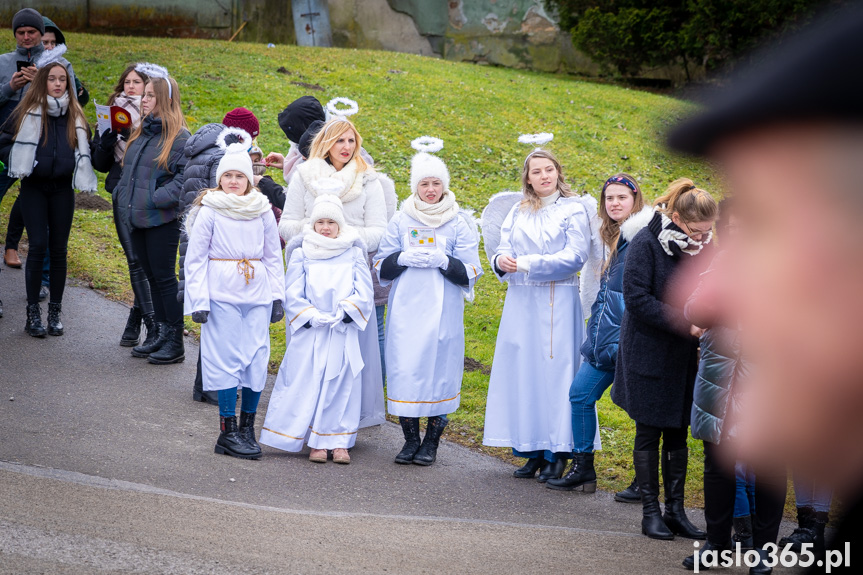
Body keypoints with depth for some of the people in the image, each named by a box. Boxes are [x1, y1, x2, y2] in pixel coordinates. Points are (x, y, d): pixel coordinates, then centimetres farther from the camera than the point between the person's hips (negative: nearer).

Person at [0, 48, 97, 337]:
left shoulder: (75, 116, 6)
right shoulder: (27, 112, -2)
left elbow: (86, 149, 18)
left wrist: (78, 169, 1)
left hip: (63, 189, 3)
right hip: (33, 188, -3)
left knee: (59, 248, 3)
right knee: (38, 245, -10)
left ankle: (55, 313, 11)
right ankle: (32, 313, -2)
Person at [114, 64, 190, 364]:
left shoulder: (179, 137, -12)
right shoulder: (141, 132, 14)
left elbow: (184, 178, -17)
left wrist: (155, 198, -21)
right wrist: (124, 197, 10)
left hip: (162, 220, -8)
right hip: (137, 219, 8)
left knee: (164, 277, -3)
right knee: (151, 276, 13)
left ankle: (175, 343, 4)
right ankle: (159, 334, 22)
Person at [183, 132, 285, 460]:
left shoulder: (263, 210, 8)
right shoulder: (209, 211, -1)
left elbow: (274, 257, 15)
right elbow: (195, 259, 0)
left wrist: (277, 296, 9)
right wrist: (198, 300, -6)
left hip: (257, 292, 3)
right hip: (221, 293, -3)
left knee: (257, 358, 1)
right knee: (227, 359, -4)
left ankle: (247, 428, 12)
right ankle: (228, 433, 1)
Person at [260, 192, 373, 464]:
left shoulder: (353, 254, 8)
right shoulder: (301, 254, 6)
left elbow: (363, 294, 2)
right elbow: (293, 295, 2)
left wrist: (342, 314, -11)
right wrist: (313, 317, -11)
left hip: (343, 333, 1)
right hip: (310, 334, -1)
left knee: (342, 385, -1)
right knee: (309, 385, -3)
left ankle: (338, 441, 6)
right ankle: (316, 442, 4)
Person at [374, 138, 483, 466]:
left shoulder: (459, 223, 5)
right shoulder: (401, 221, 10)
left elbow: (469, 274, 1)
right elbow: (381, 267, 10)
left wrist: (443, 260, -15)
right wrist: (404, 258, -9)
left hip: (442, 311, -1)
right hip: (405, 309, 2)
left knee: (439, 367, -4)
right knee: (404, 367, -2)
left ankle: (431, 442, 9)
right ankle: (410, 440, 10)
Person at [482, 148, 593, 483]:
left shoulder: (573, 210, 1)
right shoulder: (518, 212, 15)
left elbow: (574, 256, -9)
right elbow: (505, 248, 9)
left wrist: (528, 264, -15)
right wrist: (501, 261, -15)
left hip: (557, 303, -4)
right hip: (521, 302, 5)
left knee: (555, 370, -6)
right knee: (521, 370, 2)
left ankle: (557, 453, -1)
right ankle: (533, 452, 9)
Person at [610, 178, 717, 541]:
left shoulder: (705, 245, 2)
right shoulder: (647, 243, -14)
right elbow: (637, 298, -18)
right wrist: (683, 322, -24)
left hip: (686, 355, 5)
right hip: (649, 352, -5)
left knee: (678, 432, 10)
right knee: (649, 433, 3)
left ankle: (675, 509, 18)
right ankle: (650, 512, 12)